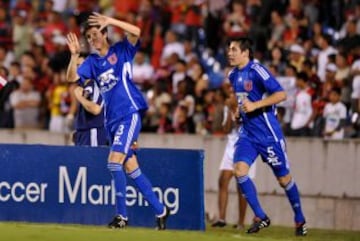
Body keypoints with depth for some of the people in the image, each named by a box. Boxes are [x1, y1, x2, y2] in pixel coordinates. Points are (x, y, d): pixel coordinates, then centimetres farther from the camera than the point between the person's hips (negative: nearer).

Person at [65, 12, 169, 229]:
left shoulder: (121, 50, 0)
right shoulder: (92, 62, 12)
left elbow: (136, 32, -17)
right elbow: (72, 77, -1)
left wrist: (111, 21, -23)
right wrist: (75, 55, -15)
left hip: (129, 114, -7)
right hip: (112, 120, 7)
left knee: (114, 161, -18)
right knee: (131, 168, 8)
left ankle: (122, 215, -14)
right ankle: (160, 210, 17)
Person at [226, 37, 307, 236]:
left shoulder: (257, 71, -15)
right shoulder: (233, 75, 9)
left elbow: (281, 94, -21)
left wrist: (255, 105, -25)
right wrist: (238, 109, 10)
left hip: (268, 132, -7)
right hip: (247, 132, 7)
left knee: (283, 178, 4)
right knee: (240, 169, -14)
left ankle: (300, 219, 22)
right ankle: (260, 217, -5)